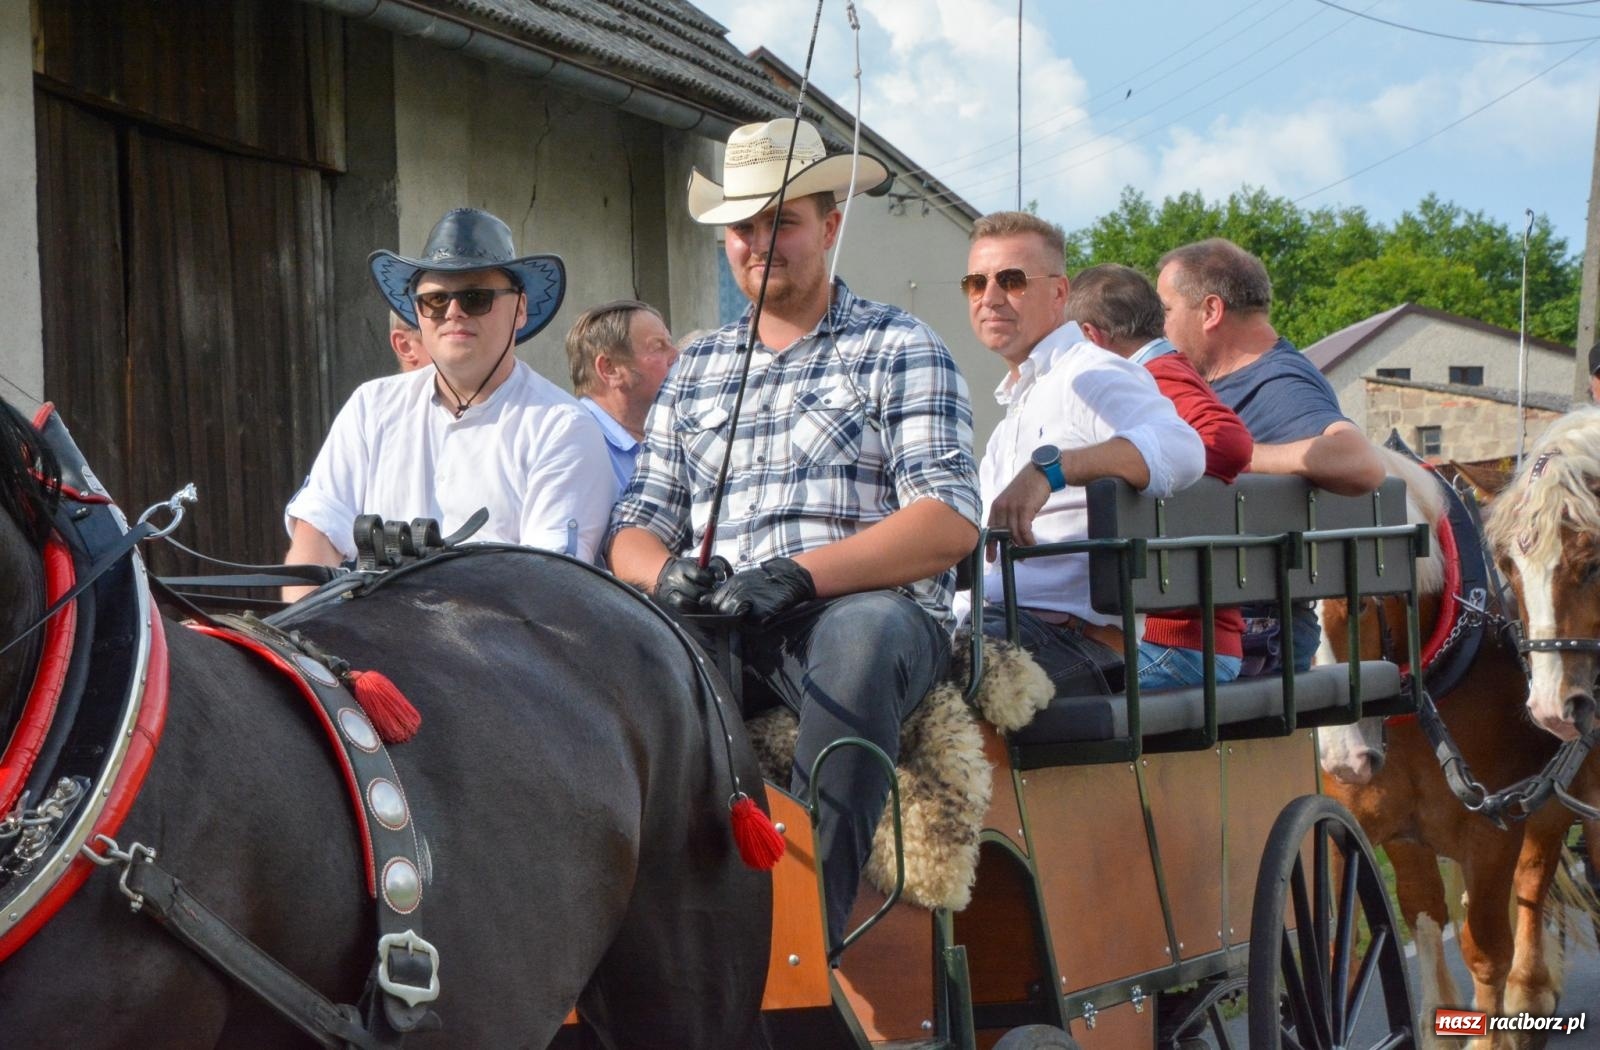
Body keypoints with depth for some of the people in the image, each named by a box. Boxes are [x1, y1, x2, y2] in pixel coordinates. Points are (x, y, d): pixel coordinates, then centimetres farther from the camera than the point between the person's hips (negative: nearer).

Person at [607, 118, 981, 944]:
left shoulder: (898, 349, 9)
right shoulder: (696, 370, 24)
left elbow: (950, 521, -5)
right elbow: (635, 530, 18)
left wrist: (799, 576, -19)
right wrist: (667, 574, -8)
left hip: (871, 614, -4)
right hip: (719, 626, 4)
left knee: (864, 631, -39)